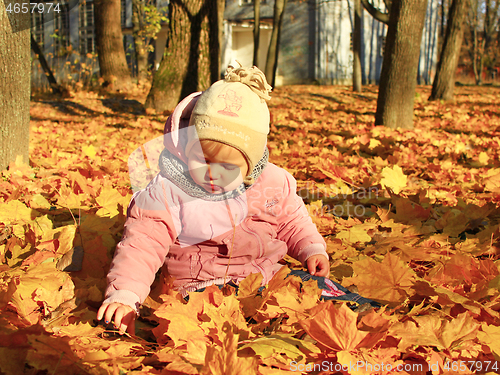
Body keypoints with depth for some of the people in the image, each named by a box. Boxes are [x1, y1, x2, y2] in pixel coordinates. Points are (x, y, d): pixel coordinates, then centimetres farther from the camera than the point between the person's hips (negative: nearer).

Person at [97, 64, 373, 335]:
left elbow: (291, 219, 20)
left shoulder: (272, 182, 3)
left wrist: (312, 250, 4)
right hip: (204, 288, -4)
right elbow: (142, 245, -11)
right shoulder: (168, 192, -9)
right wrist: (124, 295, -24)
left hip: (270, 276, 4)